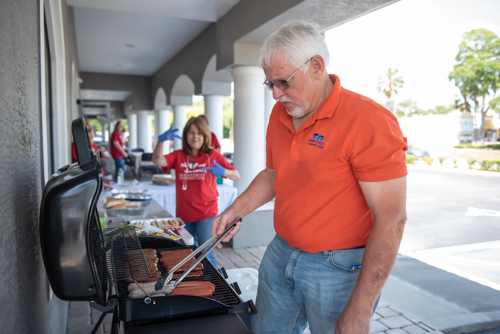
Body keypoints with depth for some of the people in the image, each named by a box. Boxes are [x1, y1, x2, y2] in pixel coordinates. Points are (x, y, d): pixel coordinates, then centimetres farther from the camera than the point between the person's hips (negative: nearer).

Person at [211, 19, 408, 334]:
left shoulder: (369, 121, -21)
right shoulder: (280, 113, 3)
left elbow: (391, 220, -22)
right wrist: (237, 210, 2)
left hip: (339, 269, -6)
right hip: (281, 254, 7)